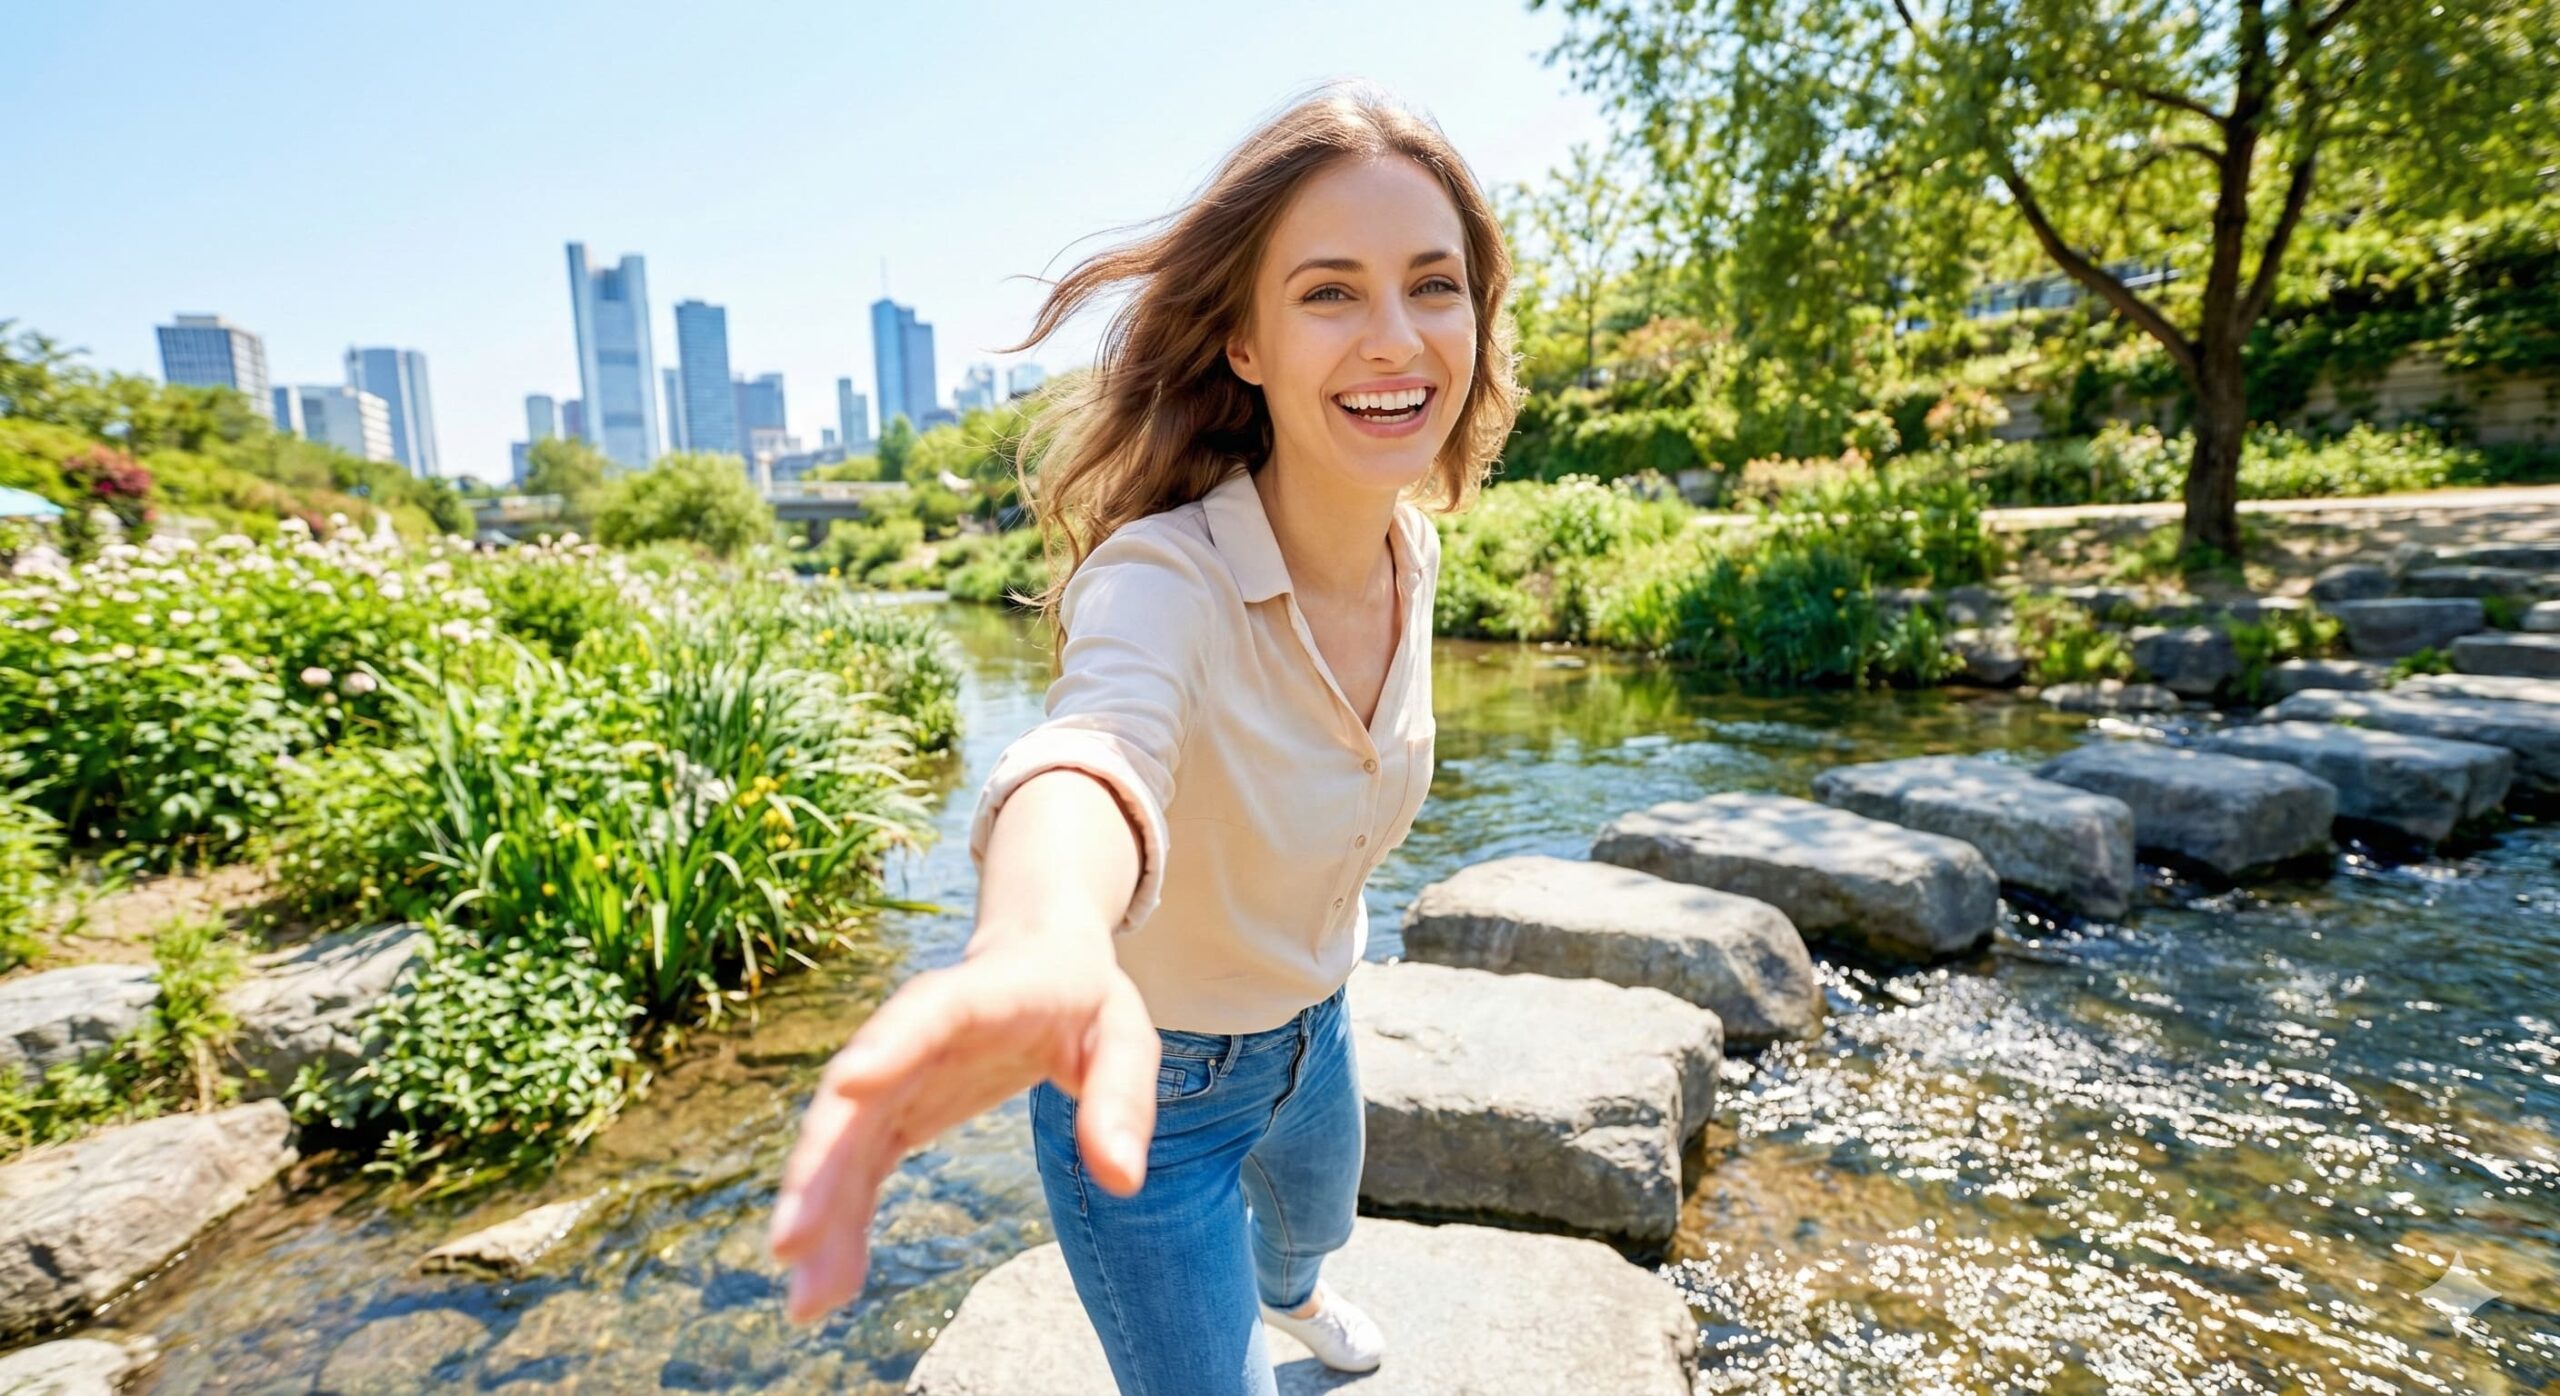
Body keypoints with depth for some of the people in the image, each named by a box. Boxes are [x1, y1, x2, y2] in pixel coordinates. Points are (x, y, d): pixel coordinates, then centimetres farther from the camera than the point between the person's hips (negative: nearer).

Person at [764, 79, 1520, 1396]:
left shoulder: (1411, 549, -11)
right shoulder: (1167, 574, -32)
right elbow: (1095, 750, -54)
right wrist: (1045, 944, -77)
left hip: (1314, 1032, 7)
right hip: (1147, 1083, -7)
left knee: (1316, 1222, 36)